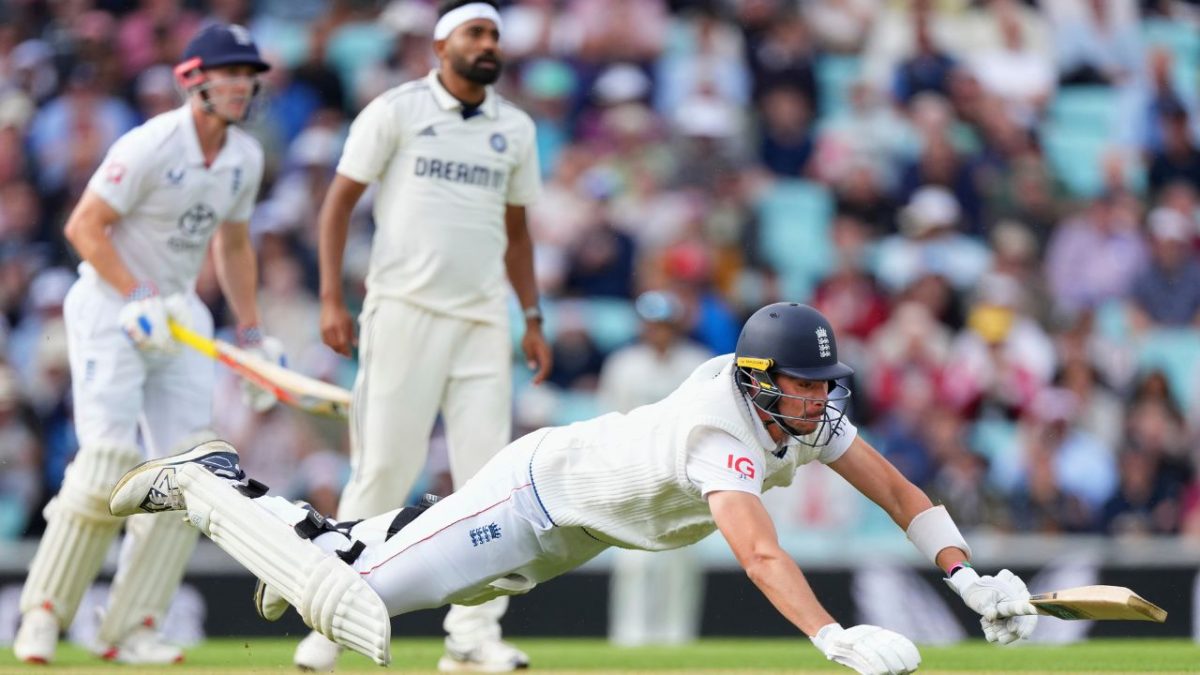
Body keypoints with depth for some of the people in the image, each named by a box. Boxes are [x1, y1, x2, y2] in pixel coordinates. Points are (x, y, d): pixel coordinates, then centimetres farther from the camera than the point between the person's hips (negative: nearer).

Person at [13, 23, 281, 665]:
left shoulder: (245, 156, 5)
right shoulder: (151, 145, -18)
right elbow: (83, 226, -16)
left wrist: (252, 335, 16)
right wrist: (139, 299, -22)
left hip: (178, 316, 7)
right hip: (110, 306, -7)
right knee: (110, 459, -16)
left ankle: (129, 629, 0)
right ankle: (42, 616, -3)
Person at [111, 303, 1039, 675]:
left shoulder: (810, 411, -11)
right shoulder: (722, 431, -37)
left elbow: (897, 489, -6)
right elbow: (759, 552, -51)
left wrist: (969, 577, -19)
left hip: (578, 522, 8)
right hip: (536, 493, -8)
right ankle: (205, 483, 10)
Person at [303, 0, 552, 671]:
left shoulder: (515, 129, 13)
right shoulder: (397, 110, 0)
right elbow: (339, 202, 0)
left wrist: (533, 319, 12)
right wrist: (332, 300, -8)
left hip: (484, 320, 4)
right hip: (405, 309, -4)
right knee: (383, 469, -6)